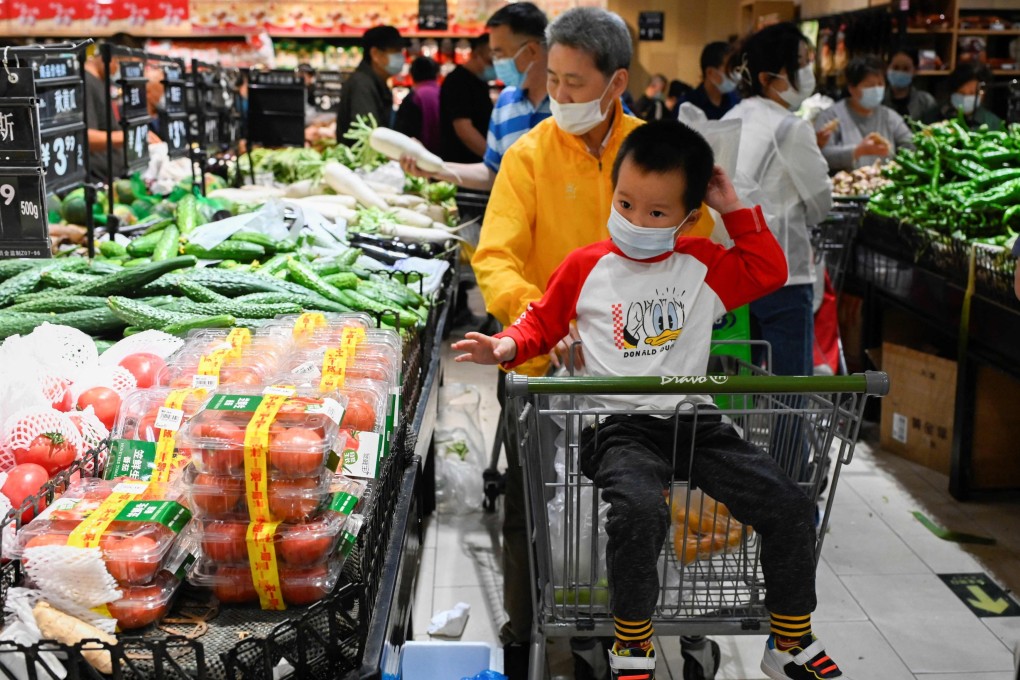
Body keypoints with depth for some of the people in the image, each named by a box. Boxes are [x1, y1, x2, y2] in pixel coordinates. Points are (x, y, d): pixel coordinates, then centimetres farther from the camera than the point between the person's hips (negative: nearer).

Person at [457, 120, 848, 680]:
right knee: (639, 510, -35)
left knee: (791, 507, -9)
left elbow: (769, 271, 17)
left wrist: (736, 212, 11)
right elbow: (542, 321, 16)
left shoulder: (703, 266, 12)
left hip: (696, 420, 4)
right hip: (619, 426, -3)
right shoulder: (586, 267, 6)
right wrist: (508, 345, -3)